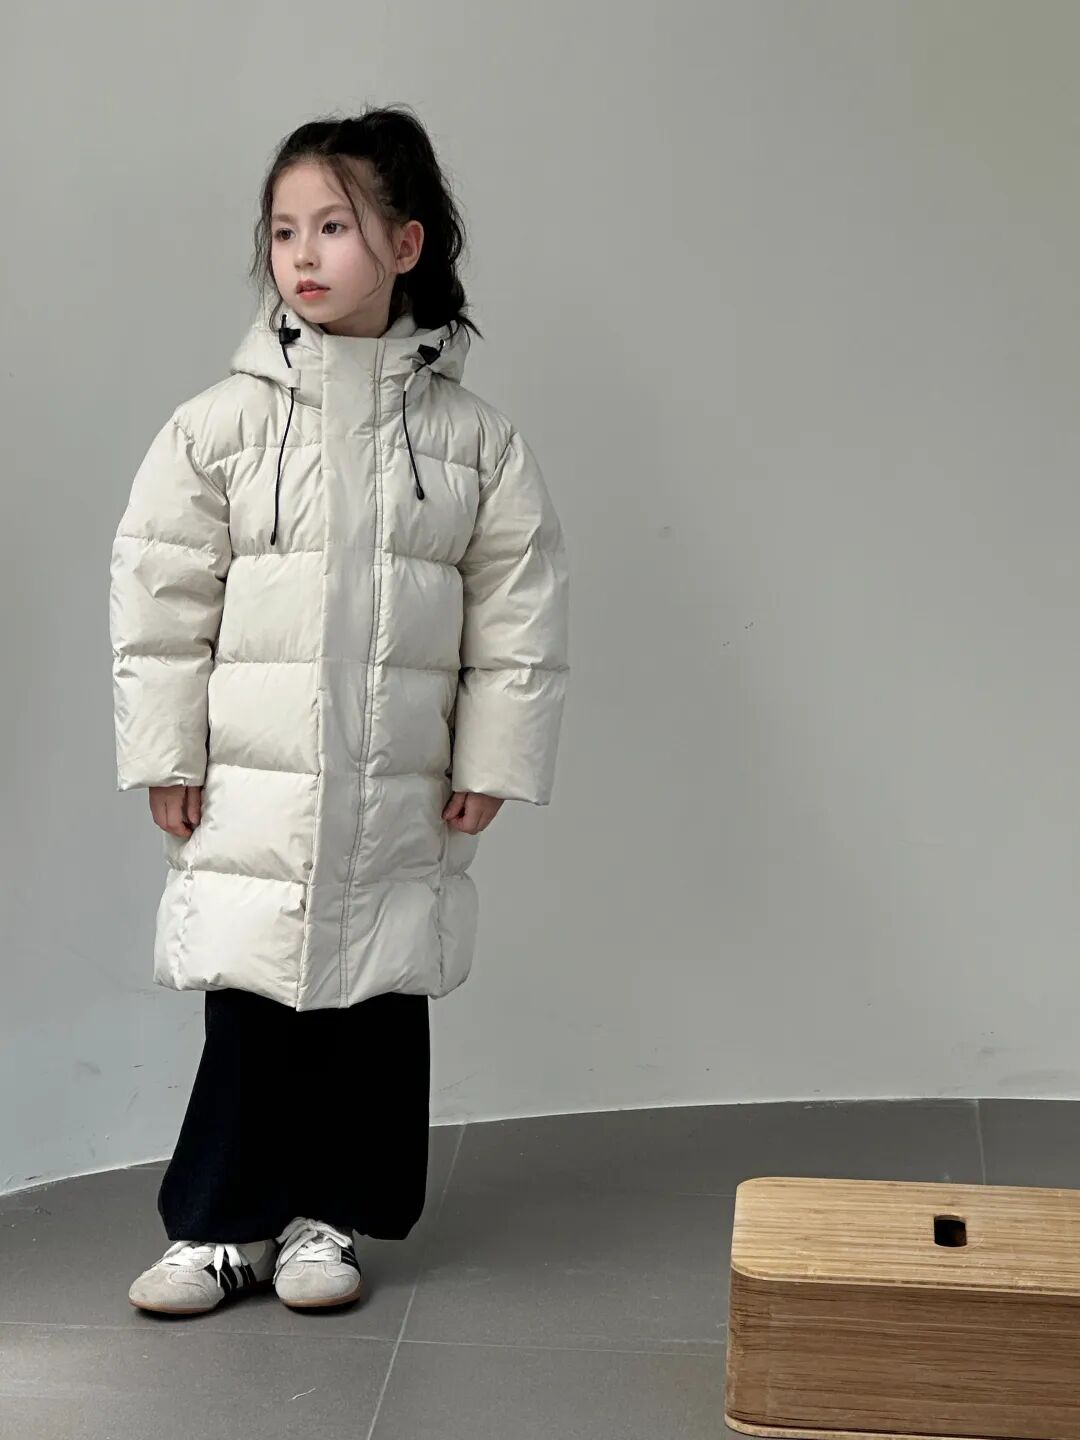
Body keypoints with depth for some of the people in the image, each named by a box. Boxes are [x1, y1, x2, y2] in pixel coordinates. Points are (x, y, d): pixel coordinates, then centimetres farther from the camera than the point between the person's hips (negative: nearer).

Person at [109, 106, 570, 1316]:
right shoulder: (221, 423, -2)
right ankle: (219, 1223, 20)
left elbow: (521, 608, 2)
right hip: (252, 785, -1)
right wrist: (165, 753, -3)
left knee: (379, 1005, 10)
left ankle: (324, 1218, 26)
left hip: (401, 796, 2)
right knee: (250, 1006, 4)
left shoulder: (473, 437, 1)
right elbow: (157, 593, -1)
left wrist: (492, 760, -1)